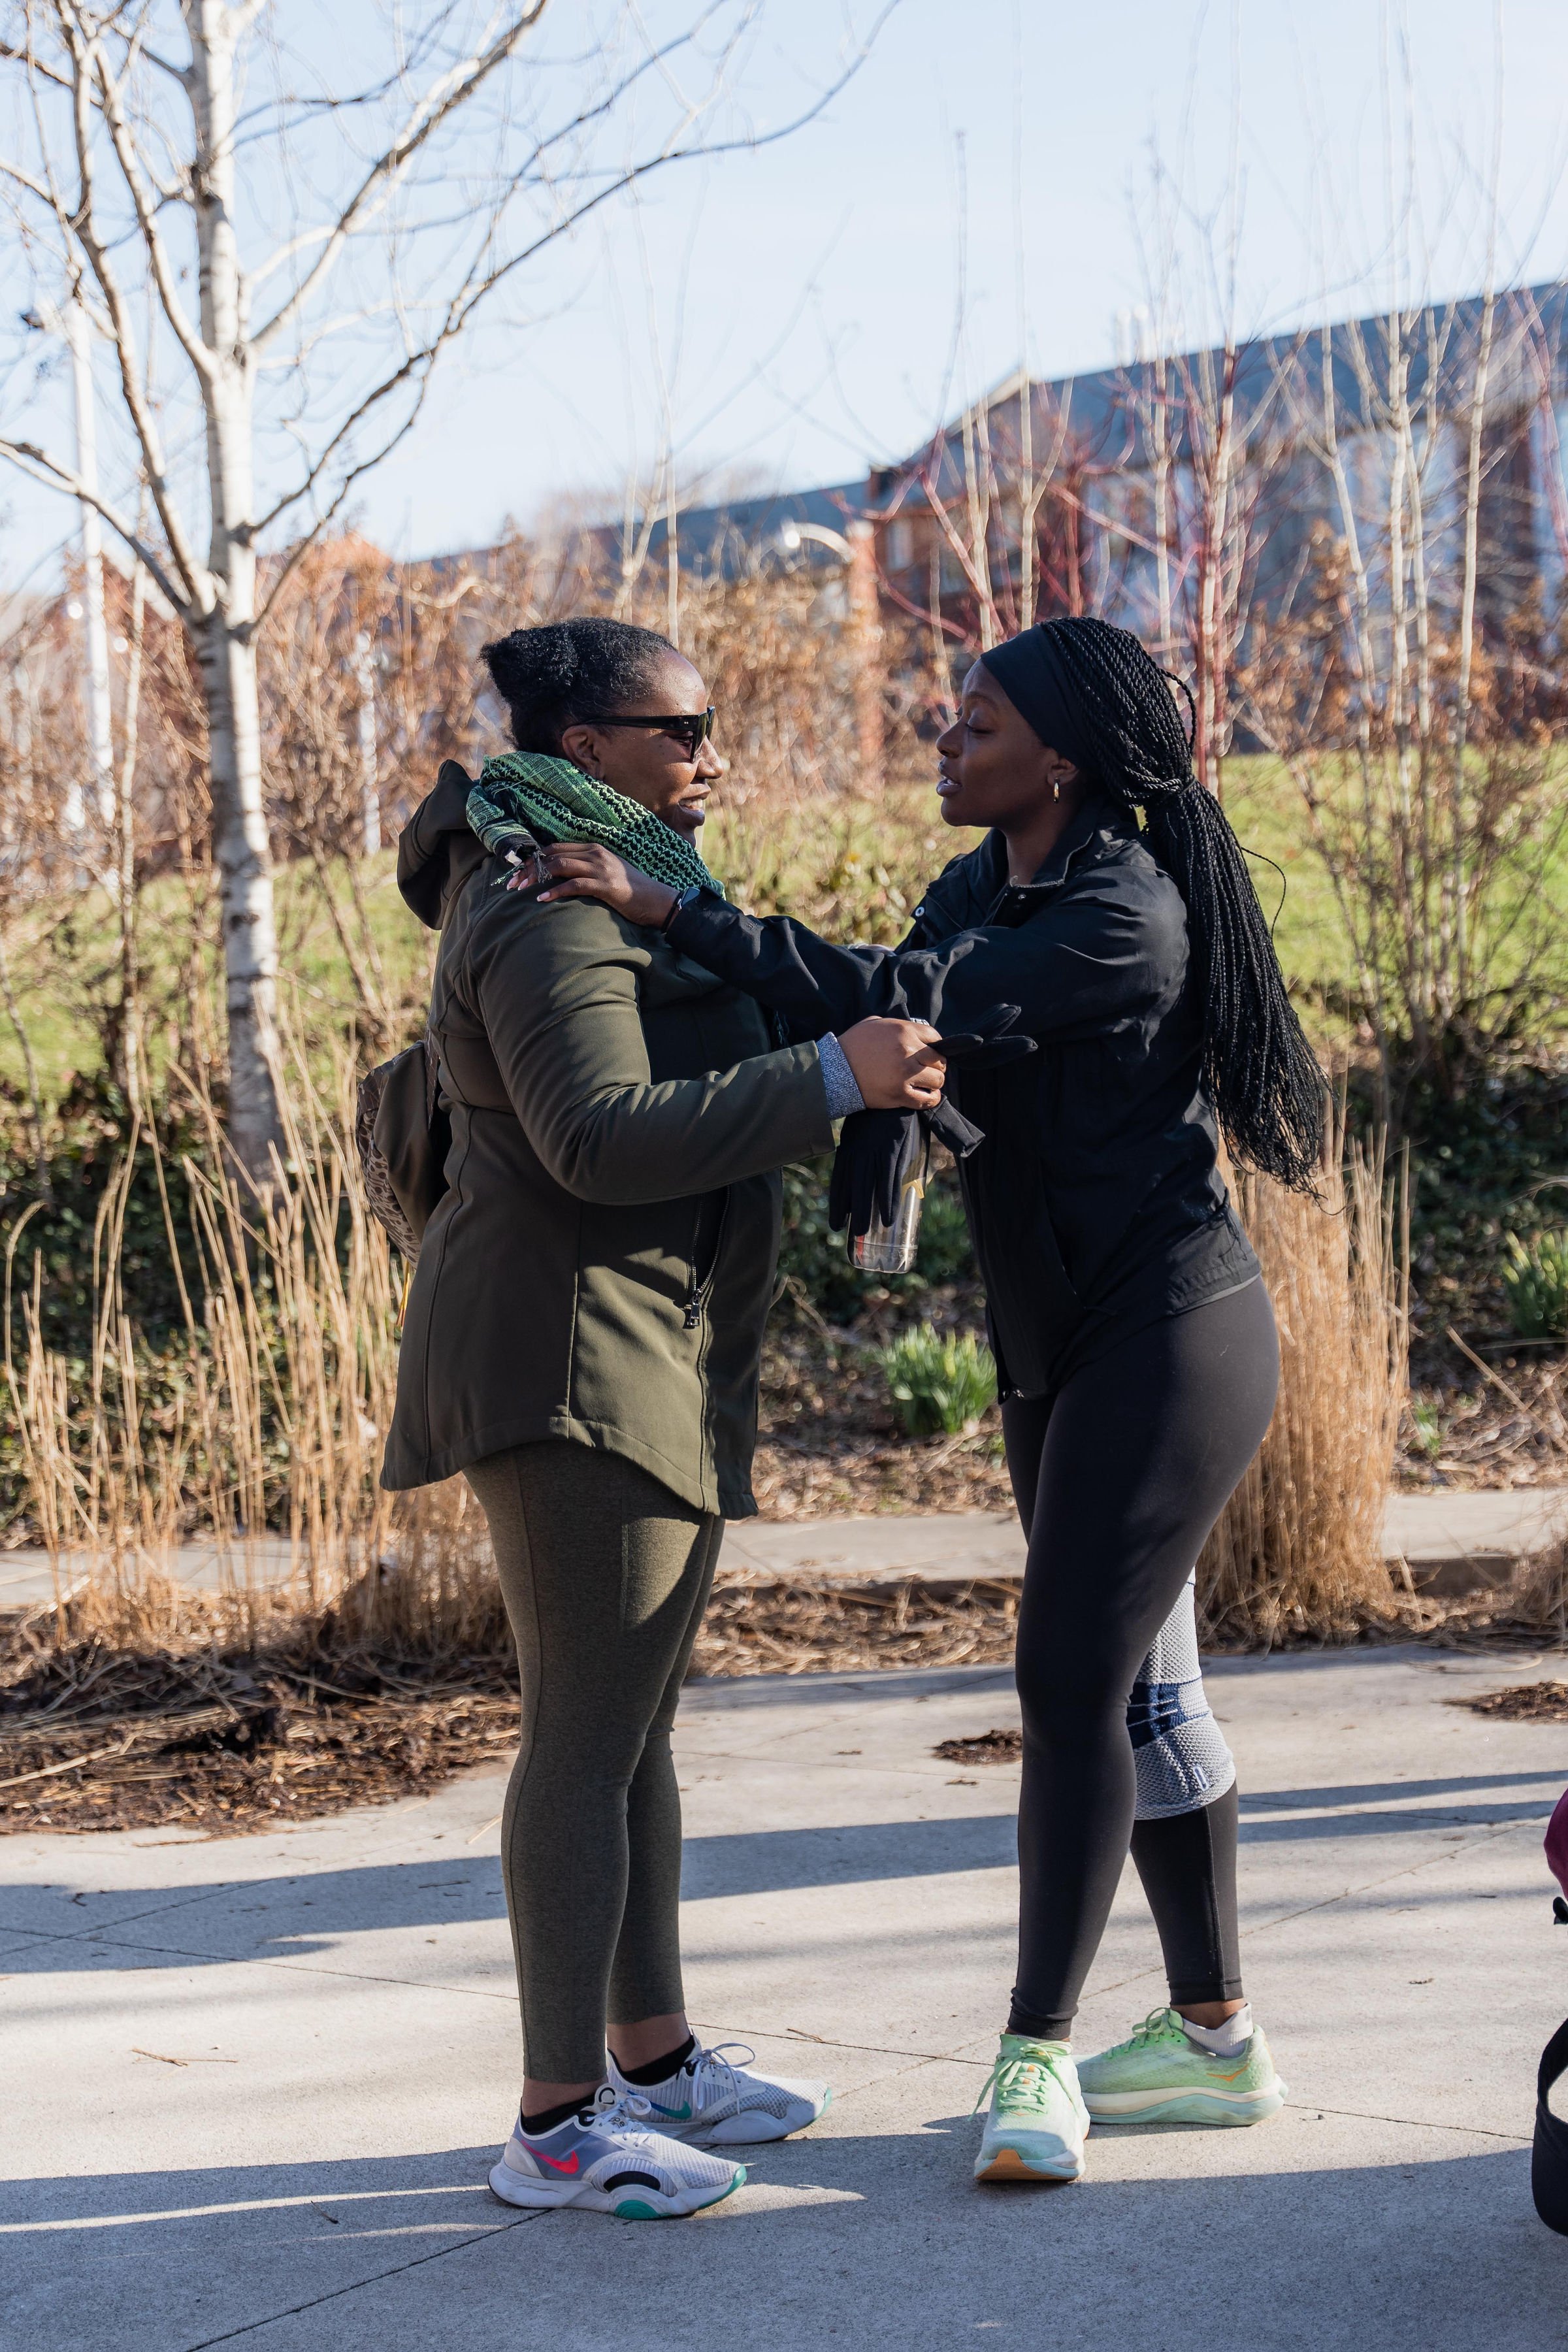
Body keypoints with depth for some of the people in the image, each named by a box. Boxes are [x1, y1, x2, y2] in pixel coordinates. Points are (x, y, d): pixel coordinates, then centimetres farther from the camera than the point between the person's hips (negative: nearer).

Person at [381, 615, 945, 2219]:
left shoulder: (609, 890, 19)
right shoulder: (549, 911, -15)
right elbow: (602, 1137, -27)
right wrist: (828, 1079, -28)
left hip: (656, 1364, 11)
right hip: (570, 1358, -11)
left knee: (636, 1724, 14)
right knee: (589, 1733, -10)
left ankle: (654, 2058, 23)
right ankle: (557, 2123, -6)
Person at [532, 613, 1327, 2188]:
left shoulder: (1127, 920, -21)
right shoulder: (976, 890, 7)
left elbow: (895, 1003, -27)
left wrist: (666, 909, -27)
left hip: (1171, 1337, -9)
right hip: (1058, 1350, 9)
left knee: (1072, 1679, -11)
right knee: (1133, 1682, 12)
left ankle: (1037, 2052, -2)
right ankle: (1215, 2036, 21)